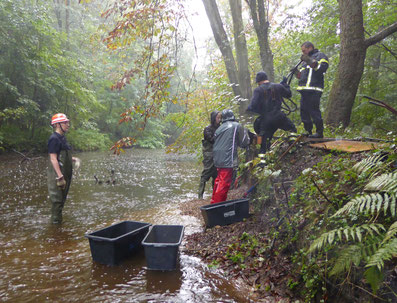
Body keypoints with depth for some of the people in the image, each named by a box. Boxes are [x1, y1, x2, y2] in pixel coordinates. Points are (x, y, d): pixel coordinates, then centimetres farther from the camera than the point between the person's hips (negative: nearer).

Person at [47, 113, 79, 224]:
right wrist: (60, 176, -25)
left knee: (61, 199, 18)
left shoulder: (62, 138, 14)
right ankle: (56, 222, 9)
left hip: (65, 174, 10)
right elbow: (53, 159, -21)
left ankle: (58, 220, 30)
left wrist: (73, 159, 7)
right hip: (57, 175, -10)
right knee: (57, 200, -1)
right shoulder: (54, 139, -16)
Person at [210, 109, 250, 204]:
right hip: (228, 160, -7)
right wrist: (245, 131, 21)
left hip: (217, 159, 7)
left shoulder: (219, 128, 16)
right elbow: (244, 143, 5)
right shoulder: (237, 126, 1)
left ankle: (214, 202, 29)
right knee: (224, 183, -5)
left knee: (219, 181, 20)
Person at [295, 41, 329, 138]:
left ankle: (319, 132, -7)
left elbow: (322, 68, -15)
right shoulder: (307, 58, 28)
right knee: (304, 111, 9)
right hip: (305, 90, 9)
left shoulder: (320, 56, 3)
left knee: (314, 110, -12)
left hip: (313, 90, -9)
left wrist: (309, 61, -18)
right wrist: (296, 72, 7)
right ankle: (308, 132, 17)